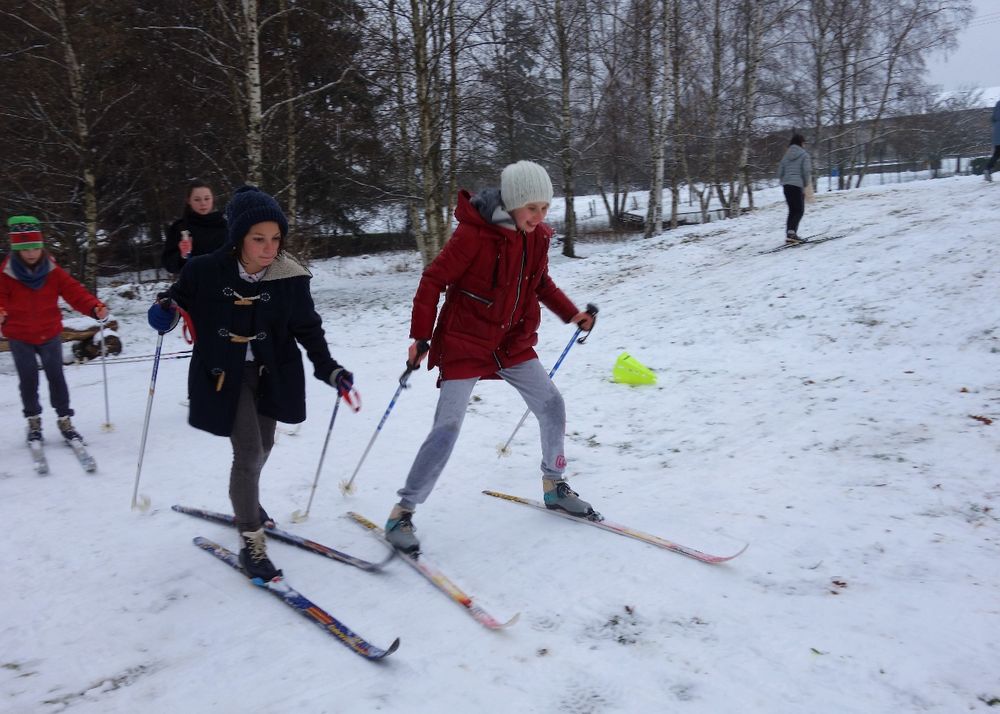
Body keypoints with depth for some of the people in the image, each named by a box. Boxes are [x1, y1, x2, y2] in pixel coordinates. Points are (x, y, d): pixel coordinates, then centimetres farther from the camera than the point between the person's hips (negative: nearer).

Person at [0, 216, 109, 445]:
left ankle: (64, 419, 13)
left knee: (56, 376, 2)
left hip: (50, 334, 1)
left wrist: (95, 307, -29)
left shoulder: (53, 272, -8)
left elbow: (75, 292, -12)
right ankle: (33, 420, 22)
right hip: (19, 336, 0)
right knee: (28, 379, 3)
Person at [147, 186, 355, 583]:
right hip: (223, 375, -3)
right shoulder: (207, 271, -18)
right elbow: (179, 297, 1)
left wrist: (328, 369, -11)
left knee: (261, 448, 19)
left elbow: (308, 328, -2)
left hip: (270, 373, 4)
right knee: (249, 452, -11)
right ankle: (251, 543, 4)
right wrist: (164, 312, -21)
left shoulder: (290, 278, -13)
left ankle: (246, 503, 51)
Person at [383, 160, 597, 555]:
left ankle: (555, 485, 27)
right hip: (465, 344, -6)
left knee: (552, 405, 4)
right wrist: (420, 337, -17)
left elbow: (542, 284, 17)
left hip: (514, 343, 7)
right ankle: (403, 512, 1)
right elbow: (433, 281, -16)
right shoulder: (474, 233, -20)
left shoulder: (538, 236, 1)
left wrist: (572, 314, 6)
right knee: (448, 427, -11)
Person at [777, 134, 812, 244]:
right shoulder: (804, 154, -3)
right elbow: (806, 171, -11)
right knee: (799, 210, -2)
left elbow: (780, 172, 12)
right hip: (798, 185, -6)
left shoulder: (786, 155, 13)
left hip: (786, 185, 6)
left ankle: (789, 235, 7)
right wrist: (807, 185, -2)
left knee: (792, 211, 12)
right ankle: (792, 231, -23)